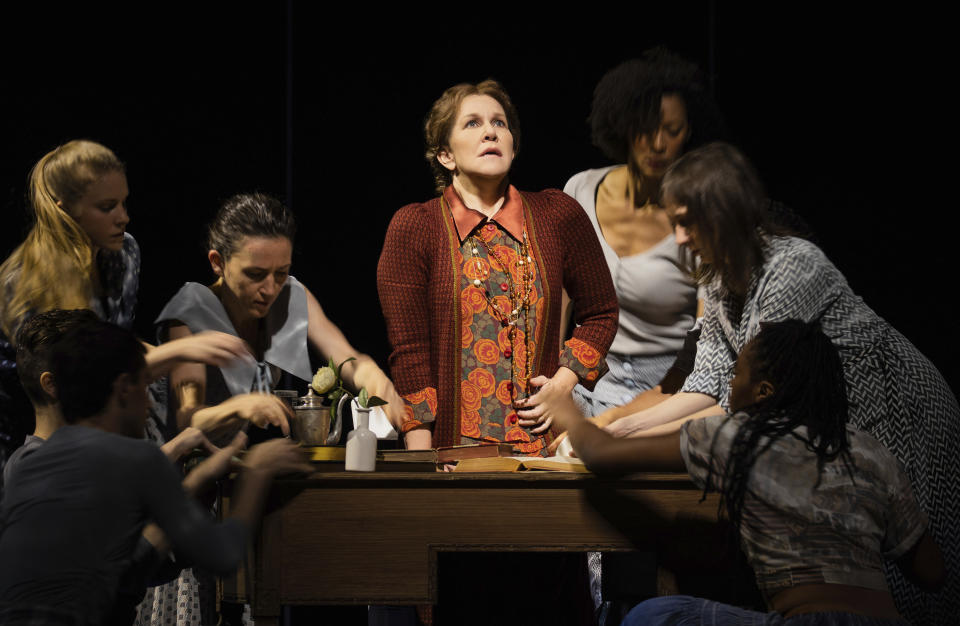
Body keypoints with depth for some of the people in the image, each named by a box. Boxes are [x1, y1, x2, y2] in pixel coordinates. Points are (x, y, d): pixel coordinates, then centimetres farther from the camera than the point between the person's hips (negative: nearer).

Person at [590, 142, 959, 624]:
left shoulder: (793, 267, -28)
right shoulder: (719, 280, -1)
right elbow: (711, 383, -3)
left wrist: (641, 440, -28)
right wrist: (623, 427, -14)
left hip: (895, 415, -8)